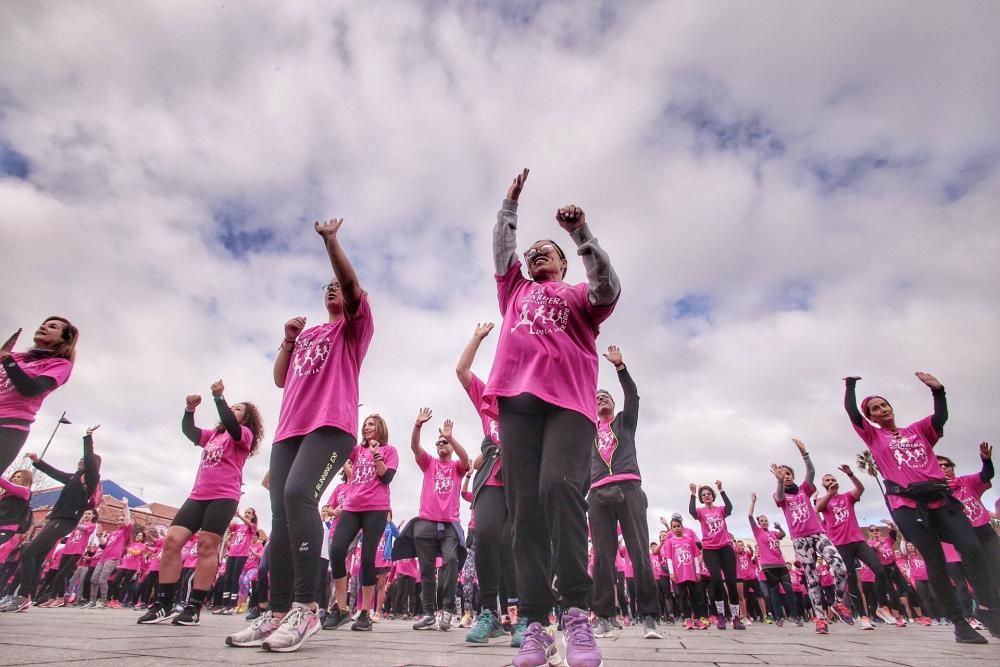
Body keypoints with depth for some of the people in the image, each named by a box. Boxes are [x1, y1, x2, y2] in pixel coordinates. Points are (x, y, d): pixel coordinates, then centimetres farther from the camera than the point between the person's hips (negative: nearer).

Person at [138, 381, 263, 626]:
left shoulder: (244, 434, 2)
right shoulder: (213, 434, 24)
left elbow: (230, 425, -20)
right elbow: (188, 431, 11)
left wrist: (219, 397, -20)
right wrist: (190, 409, -6)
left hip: (224, 497, -7)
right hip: (198, 495, 7)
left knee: (207, 546, -8)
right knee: (172, 540, -2)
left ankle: (194, 607, -2)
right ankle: (164, 603, 4)